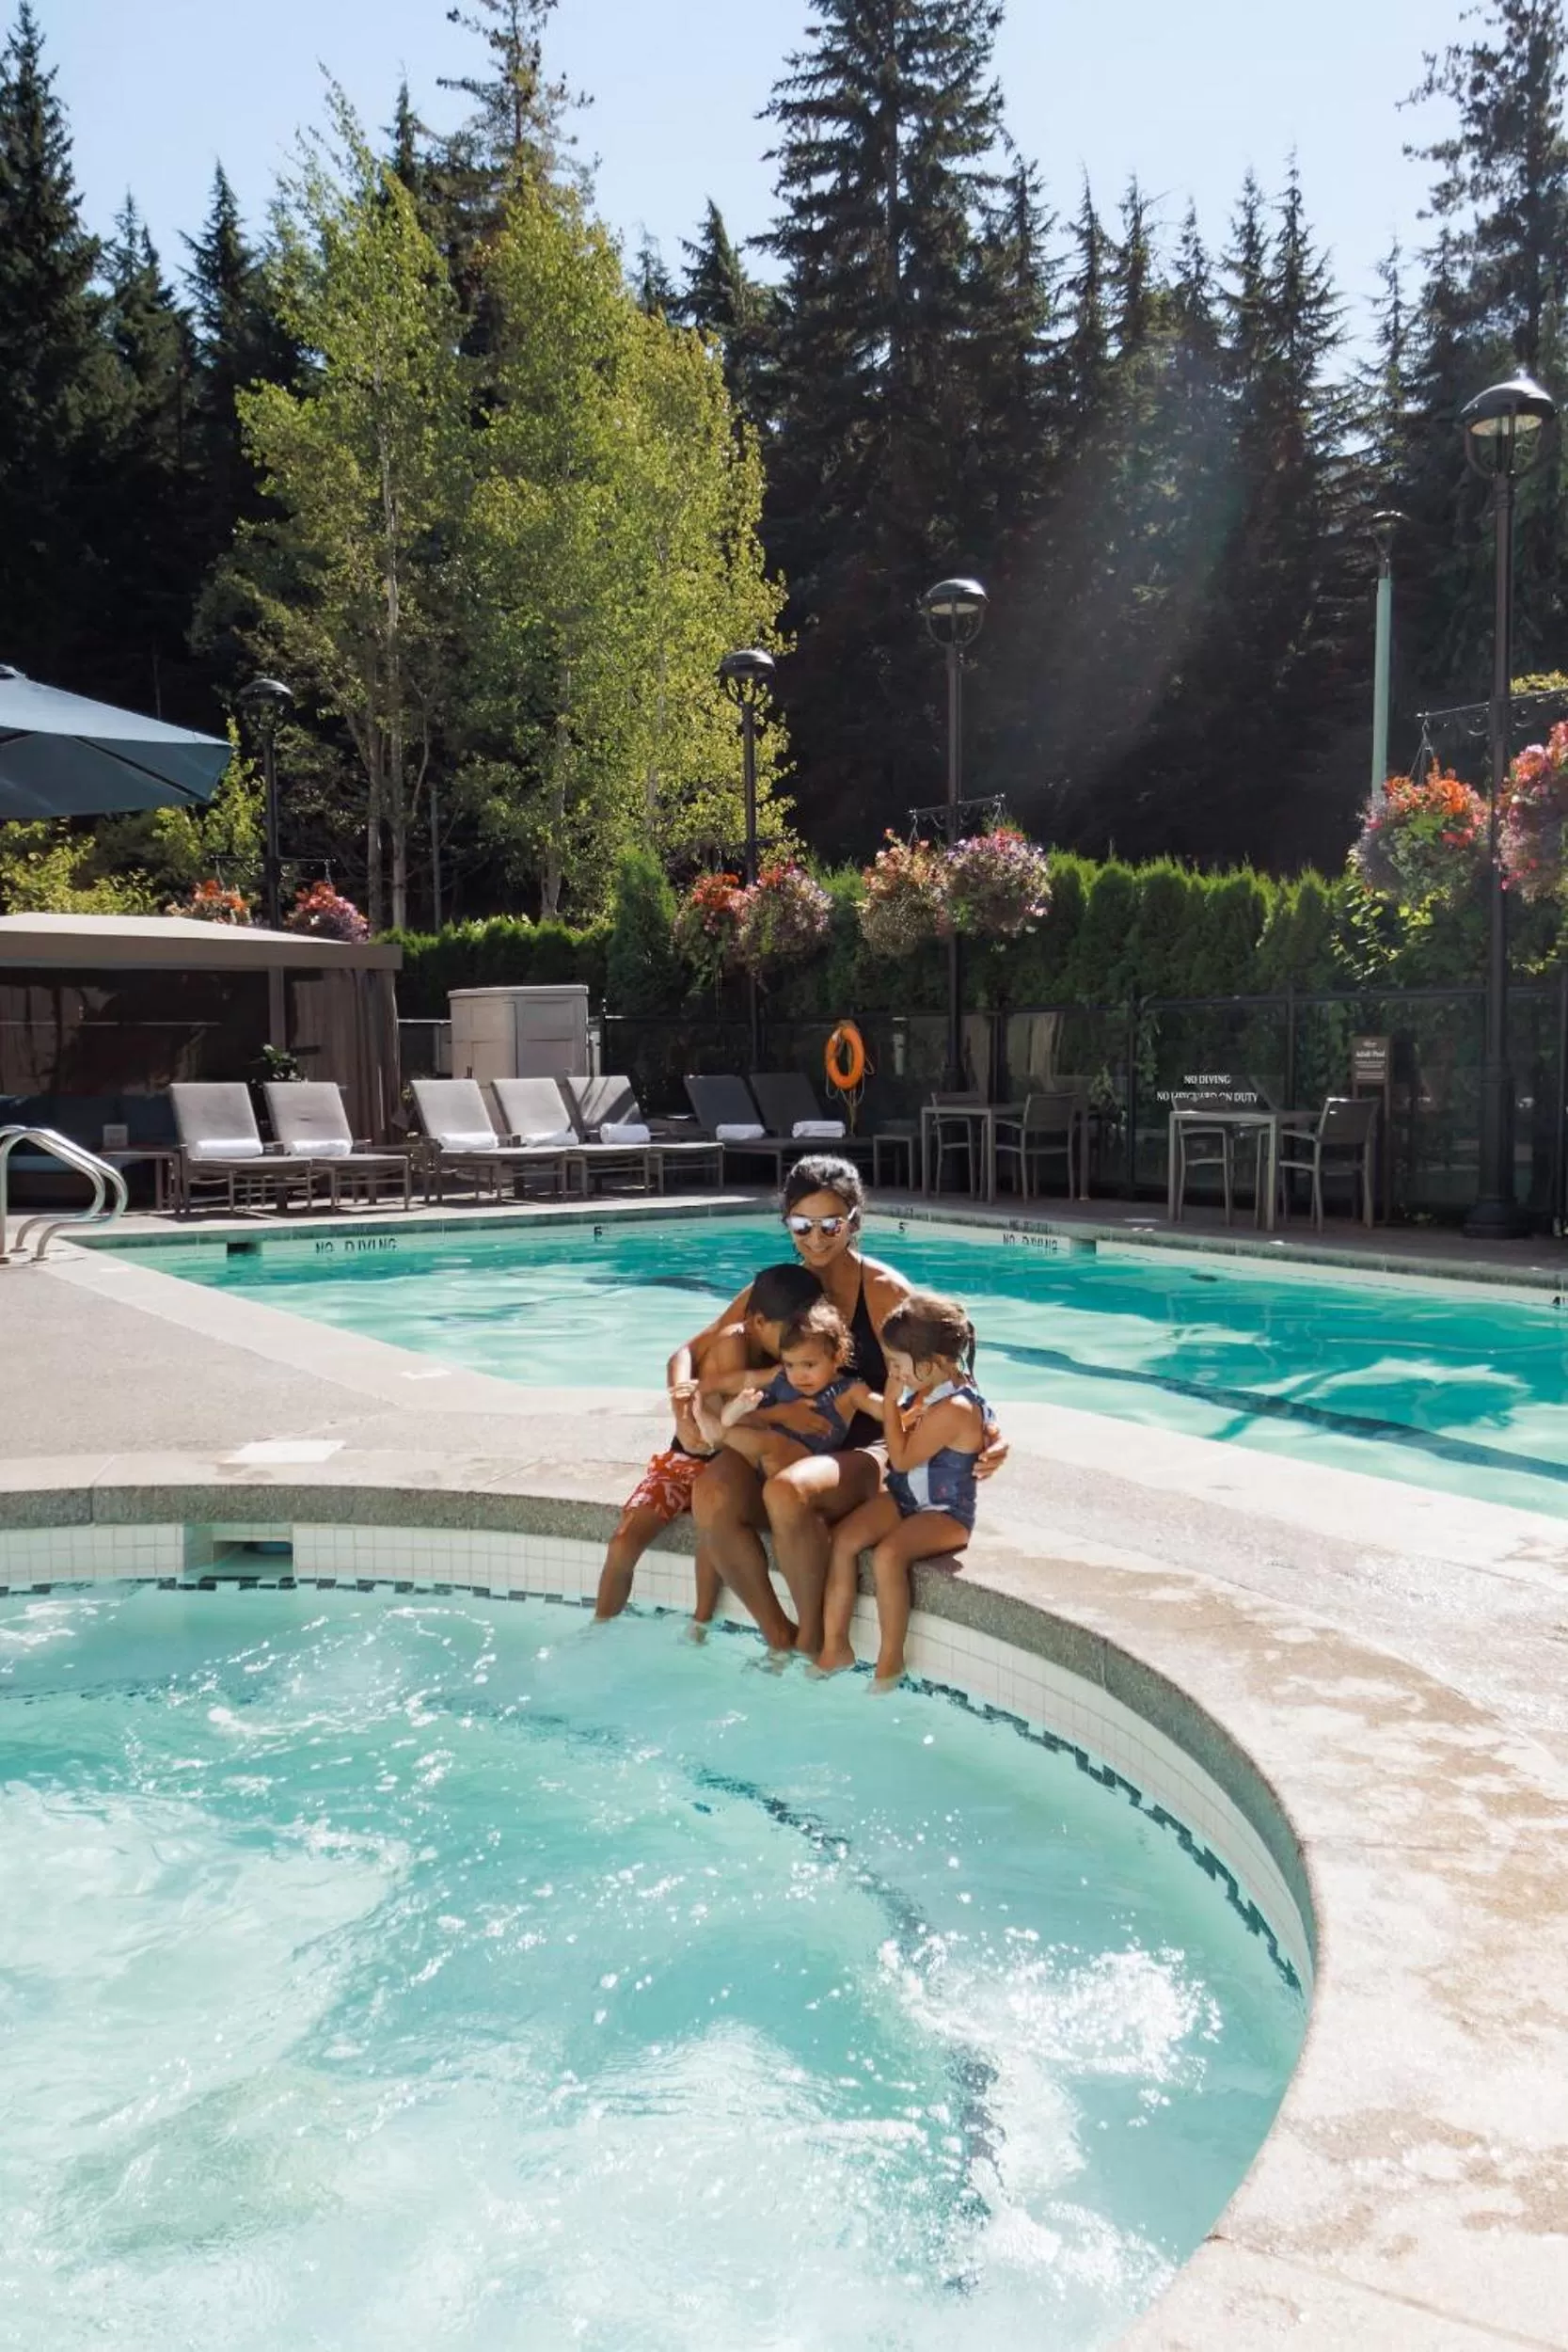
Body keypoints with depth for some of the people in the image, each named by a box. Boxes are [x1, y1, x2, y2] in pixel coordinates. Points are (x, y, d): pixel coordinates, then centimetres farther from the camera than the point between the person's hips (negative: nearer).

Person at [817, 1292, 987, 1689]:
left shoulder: (954, 1409, -25)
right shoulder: (927, 1389, 4)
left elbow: (902, 1458, -19)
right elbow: (903, 1444, 20)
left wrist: (892, 1401, -15)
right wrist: (898, 1404, 3)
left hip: (946, 1513, -9)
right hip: (903, 1498, 9)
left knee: (887, 1554, -32)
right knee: (841, 1538, -12)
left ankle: (890, 1659, -15)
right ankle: (834, 1646, -7)